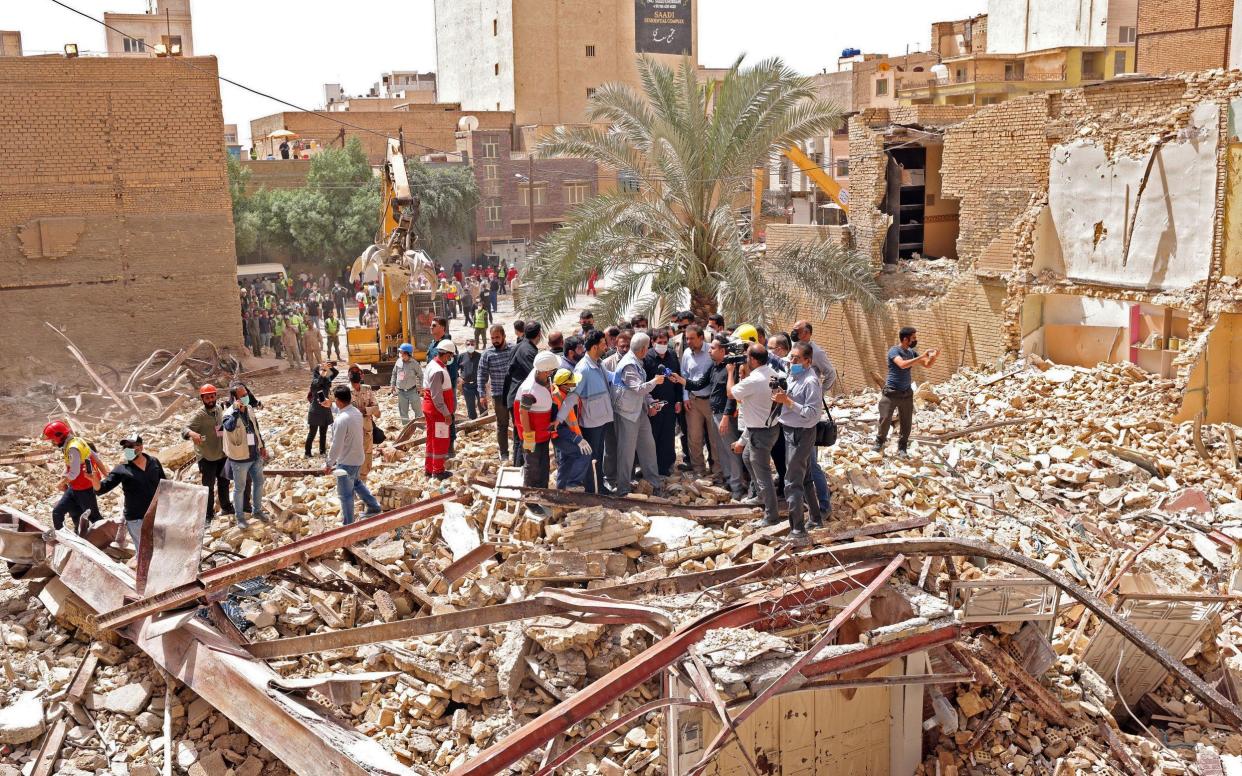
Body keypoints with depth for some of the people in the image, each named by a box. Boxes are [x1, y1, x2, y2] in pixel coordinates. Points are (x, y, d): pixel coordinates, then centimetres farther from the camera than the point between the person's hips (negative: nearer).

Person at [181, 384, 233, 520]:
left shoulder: (219, 409, 0)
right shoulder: (200, 414, -19)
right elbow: (184, 429, -29)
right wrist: (192, 433, -51)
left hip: (222, 454, 6)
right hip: (207, 457, -6)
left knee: (224, 482, 23)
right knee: (208, 487, 3)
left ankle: (226, 507, 42)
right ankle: (208, 515, 15)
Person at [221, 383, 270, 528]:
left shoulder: (250, 409, 1)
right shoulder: (229, 414, -20)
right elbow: (229, 427, -45)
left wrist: (262, 446, 14)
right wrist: (236, 410, -39)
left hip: (255, 455, 7)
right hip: (240, 459, -7)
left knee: (258, 482, 19)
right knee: (240, 488, 8)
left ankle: (257, 511, 38)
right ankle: (240, 517, 23)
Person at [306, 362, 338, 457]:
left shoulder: (327, 380, 3)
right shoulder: (314, 381, -14)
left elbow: (336, 373, -2)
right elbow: (318, 382, -37)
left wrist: (330, 368, -21)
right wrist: (323, 372, -48)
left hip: (325, 411, 6)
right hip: (315, 412, -6)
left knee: (323, 433, 15)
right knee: (312, 433, 3)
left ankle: (322, 451, 27)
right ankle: (307, 452, 12)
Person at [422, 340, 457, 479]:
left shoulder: (432, 365, 9)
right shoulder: (438, 371, -23)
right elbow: (436, 396, -25)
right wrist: (446, 413, -21)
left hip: (430, 409, 10)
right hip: (438, 410, -10)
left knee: (432, 439, 17)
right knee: (441, 440, 0)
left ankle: (429, 468, 26)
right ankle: (438, 470, 7)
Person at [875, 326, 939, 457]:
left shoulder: (911, 352, 5)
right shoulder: (894, 351, -14)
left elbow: (927, 364, 11)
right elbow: (903, 364, -32)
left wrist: (934, 357, -11)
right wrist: (922, 356, -30)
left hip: (907, 393, 5)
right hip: (891, 392, -5)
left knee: (906, 422, 7)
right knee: (885, 419, -3)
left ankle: (902, 447, 21)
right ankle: (880, 442, 19)